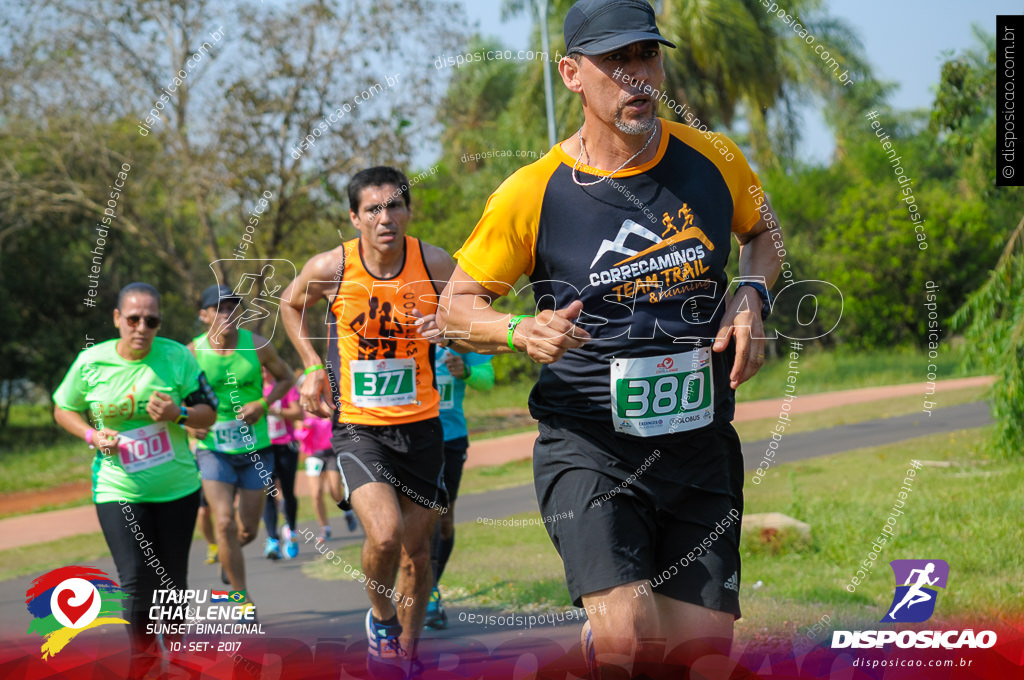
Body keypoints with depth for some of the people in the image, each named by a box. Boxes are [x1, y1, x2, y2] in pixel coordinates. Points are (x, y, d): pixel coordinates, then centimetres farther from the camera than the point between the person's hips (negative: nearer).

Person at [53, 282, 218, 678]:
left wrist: (179, 415, -20)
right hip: (118, 492, -1)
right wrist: (93, 436, -9)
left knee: (172, 581, 10)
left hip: (177, 488, 1)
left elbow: (209, 412, 1)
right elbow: (63, 410, 9)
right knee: (136, 582, -9)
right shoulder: (90, 362, -6)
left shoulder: (177, 356, -6)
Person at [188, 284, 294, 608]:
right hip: (213, 449, -1)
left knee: (248, 530, 8)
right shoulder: (192, 353, -7)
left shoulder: (256, 345, -6)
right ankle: (242, 598, -4)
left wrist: (262, 404, -10)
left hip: (254, 448, 2)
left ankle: (228, 554, 45)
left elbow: (285, 378, 8)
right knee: (225, 523, -16)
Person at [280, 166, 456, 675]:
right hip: (357, 427, -2)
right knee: (385, 533, -22)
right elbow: (291, 304, 13)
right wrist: (315, 369, 4)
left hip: (421, 426, 2)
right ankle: (381, 617, 8)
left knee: (417, 549, 9)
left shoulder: (435, 264, -9)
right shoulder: (330, 268, -10)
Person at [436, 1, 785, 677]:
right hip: (588, 448, -3)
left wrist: (752, 295, 2)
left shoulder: (714, 159, 1)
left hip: (701, 446, 4)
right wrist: (521, 332, -18)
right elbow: (455, 308, 3)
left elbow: (763, 232, 22)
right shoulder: (531, 194, -7)